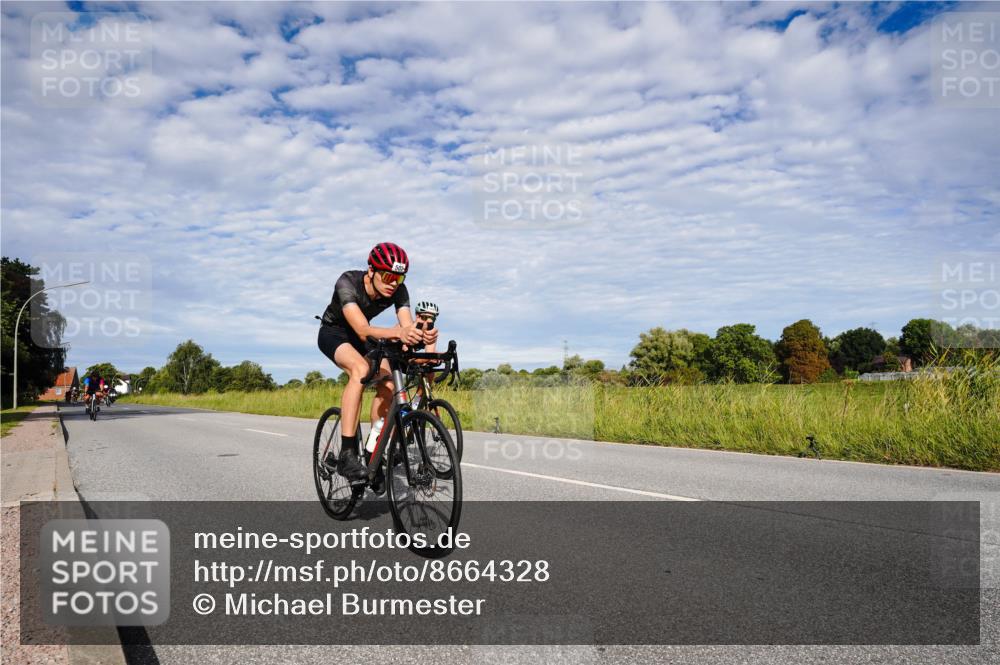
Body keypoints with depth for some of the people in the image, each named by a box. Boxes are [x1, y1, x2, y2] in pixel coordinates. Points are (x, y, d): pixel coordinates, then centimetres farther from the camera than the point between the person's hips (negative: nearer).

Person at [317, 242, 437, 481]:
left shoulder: (398, 290, -21)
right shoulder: (347, 282, -35)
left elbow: (408, 327, -32)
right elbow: (363, 330, -47)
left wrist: (423, 336, -56)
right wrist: (397, 332, -66)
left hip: (360, 336, 5)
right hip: (333, 333, -5)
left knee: (387, 385, -18)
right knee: (361, 369, -35)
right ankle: (347, 455, -36)